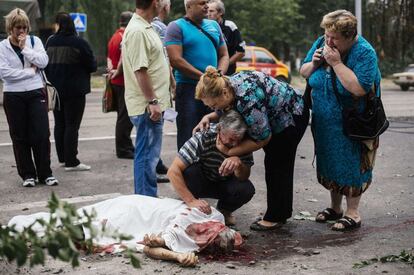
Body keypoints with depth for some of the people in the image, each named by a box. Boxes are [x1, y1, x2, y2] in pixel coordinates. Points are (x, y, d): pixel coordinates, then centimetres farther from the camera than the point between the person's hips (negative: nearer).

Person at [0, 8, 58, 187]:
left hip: (36, 93, 1)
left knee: (41, 134, -3)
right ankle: (28, 174, 14)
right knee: (20, 137, 5)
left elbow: (43, 61, -8)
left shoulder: (34, 41, 6)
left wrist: (24, 48, -11)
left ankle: (45, 173, 7)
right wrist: (30, 71, -9)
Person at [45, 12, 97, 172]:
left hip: (55, 89, 5)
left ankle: (62, 158, 21)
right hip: (75, 91, -5)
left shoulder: (50, 42, 1)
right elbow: (92, 66, -9)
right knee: (72, 125, -3)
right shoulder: (79, 43, -13)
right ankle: (71, 162, -4)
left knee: (59, 124, 14)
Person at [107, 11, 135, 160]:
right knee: (125, 117, -5)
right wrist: (118, 72, -13)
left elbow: (109, 57, 15)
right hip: (124, 82, -10)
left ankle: (125, 147, 26)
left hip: (117, 82, 10)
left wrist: (111, 70, 0)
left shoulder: (114, 36, 15)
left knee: (123, 116, 17)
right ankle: (123, 149, -1)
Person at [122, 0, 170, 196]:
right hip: (147, 106, -10)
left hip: (153, 105, 10)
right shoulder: (137, 31, -17)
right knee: (147, 156, -5)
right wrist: (152, 101, -21)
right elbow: (140, 70, -22)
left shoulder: (145, 28, 16)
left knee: (150, 155, 16)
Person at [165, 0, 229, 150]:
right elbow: (176, 60, -15)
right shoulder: (176, 27, -5)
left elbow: (224, 55, 17)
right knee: (188, 137, -2)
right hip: (188, 89, -5)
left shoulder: (214, 25, 13)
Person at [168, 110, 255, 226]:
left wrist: (239, 164, -43)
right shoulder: (203, 138, -31)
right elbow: (173, 171, -36)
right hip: (199, 183, -3)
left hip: (224, 184, 3)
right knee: (190, 170, -35)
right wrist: (191, 201, -45)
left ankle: (224, 210, 6)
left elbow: (244, 178, -20)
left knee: (247, 189, -27)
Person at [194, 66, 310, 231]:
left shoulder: (247, 98, -38)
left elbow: (263, 138, -28)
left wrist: (230, 152, -25)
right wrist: (209, 117, -11)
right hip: (276, 119, 10)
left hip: (292, 116, -10)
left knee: (276, 166, -6)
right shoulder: (228, 83, -12)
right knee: (277, 167, 15)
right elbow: (228, 110, 8)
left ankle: (275, 217, 2)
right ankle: (283, 212, 26)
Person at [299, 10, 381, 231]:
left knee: (351, 165, 2)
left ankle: (352, 213, 15)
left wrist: (336, 62, -31)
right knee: (330, 163, 16)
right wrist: (313, 63, -14)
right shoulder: (321, 43, -3)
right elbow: (303, 73, 8)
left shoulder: (364, 52, -21)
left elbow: (359, 88, -32)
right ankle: (335, 207, 32)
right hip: (324, 122, 6)